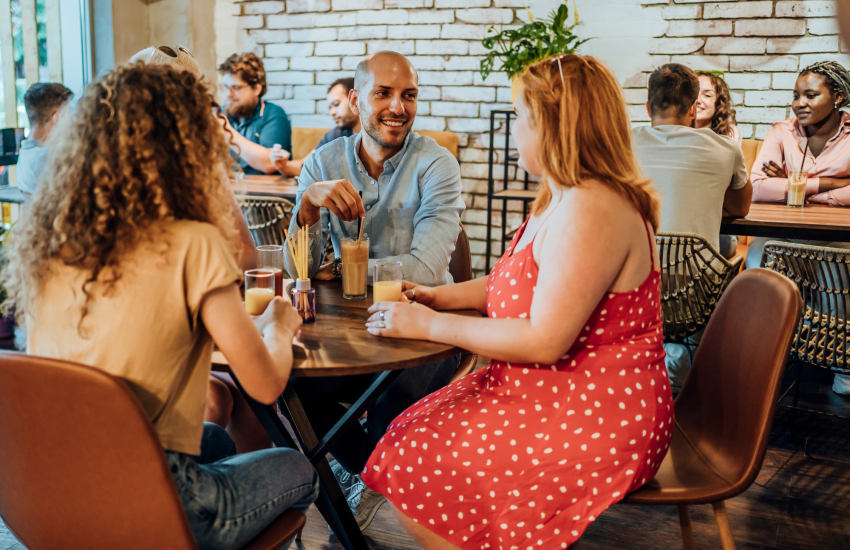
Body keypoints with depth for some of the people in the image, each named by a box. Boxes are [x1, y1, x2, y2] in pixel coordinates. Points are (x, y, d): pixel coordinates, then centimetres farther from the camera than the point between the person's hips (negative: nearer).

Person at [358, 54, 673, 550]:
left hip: (594, 422, -10)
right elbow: (527, 280, 21)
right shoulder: (565, 199, 11)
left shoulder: (590, 209, -24)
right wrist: (442, 297, 9)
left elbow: (544, 340, -27)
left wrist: (431, 326, -18)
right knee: (409, 433, 6)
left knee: (416, 470, -10)